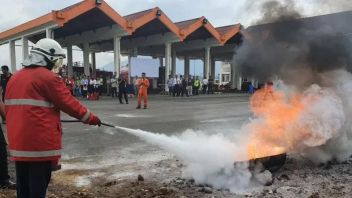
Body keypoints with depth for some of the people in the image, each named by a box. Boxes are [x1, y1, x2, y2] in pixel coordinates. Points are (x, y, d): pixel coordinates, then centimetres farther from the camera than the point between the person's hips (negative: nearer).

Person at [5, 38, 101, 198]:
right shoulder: (48, 77, -10)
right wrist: (91, 118, 4)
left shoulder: (14, 78, 13)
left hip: (18, 144, 8)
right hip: (41, 144, -8)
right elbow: (69, 104, -9)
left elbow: (8, 108, 18)